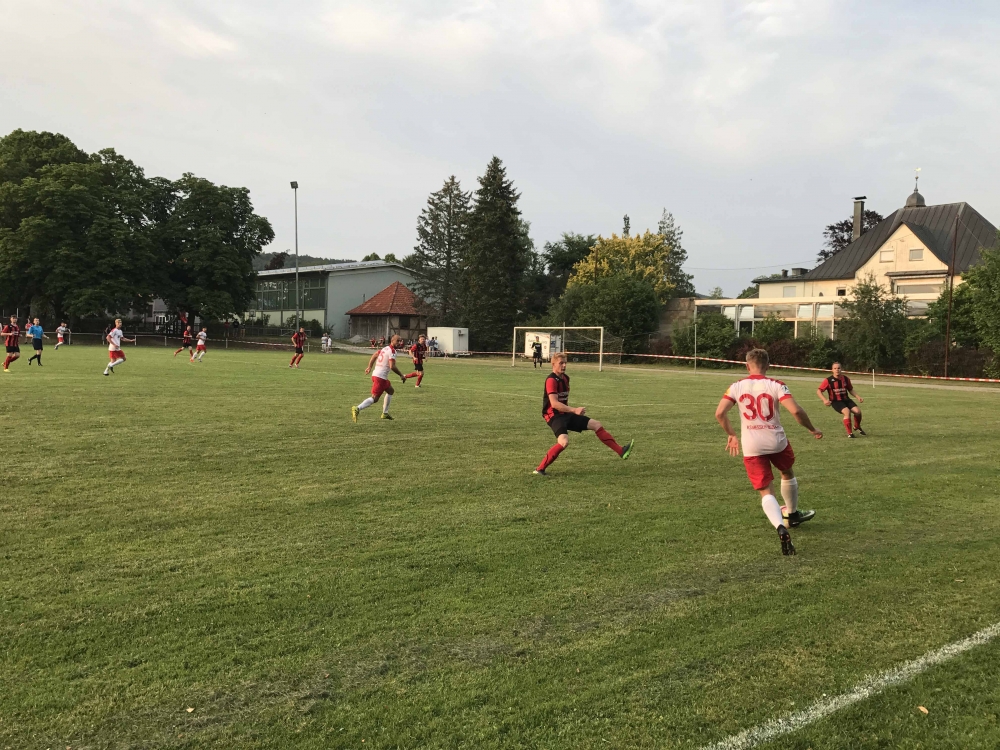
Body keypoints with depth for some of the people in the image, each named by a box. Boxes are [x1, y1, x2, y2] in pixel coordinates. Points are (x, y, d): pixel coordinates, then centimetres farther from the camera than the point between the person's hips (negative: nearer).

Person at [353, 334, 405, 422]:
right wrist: (401, 375, -11)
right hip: (381, 377, -10)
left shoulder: (385, 348, 15)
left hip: (375, 374, 10)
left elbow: (374, 355, 24)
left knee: (390, 391, 25)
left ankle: (385, 413, 27)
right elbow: (392, 366, -21)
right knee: (375, 398, -13)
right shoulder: (392, 351, -12)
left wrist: (369, 367, 28)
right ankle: (357, 409, -26)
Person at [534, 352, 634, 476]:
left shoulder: (565, 378, 12)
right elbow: (554, 403, -28)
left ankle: (621, 451, 12)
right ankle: (540, 469, -22)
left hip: (565, 414, 9)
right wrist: (574, 410, -32)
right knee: (564, 441, -33)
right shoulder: (551, 380, -17)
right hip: (554, 416, -9)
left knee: (596, 425, 5)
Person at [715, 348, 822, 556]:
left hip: (752, 447, 0)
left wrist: (731, 435, 8)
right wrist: (812, 429, 1)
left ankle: (781, 528, -21)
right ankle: (792, 515, 49)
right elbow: (796, 411, -16)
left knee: (766, 492, 4)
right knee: (787, 473, 31)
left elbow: (719, 413, -7)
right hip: (777, 442, 0)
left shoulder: (737, 386, 0)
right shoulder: (776, 385, -5)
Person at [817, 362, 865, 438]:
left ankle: (857, 427, 18)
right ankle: (850, 433, -15)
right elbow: (818, 391, -12)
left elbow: (850, 390, 16)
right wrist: (824, 400, -27)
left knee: (858, 411, -14)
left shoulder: (846, 379, 1)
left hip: (846, 400, 4)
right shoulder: (828, 380, -12)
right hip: (836, 401, -4)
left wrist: (858, 397, 3)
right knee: (847, 412, -29)